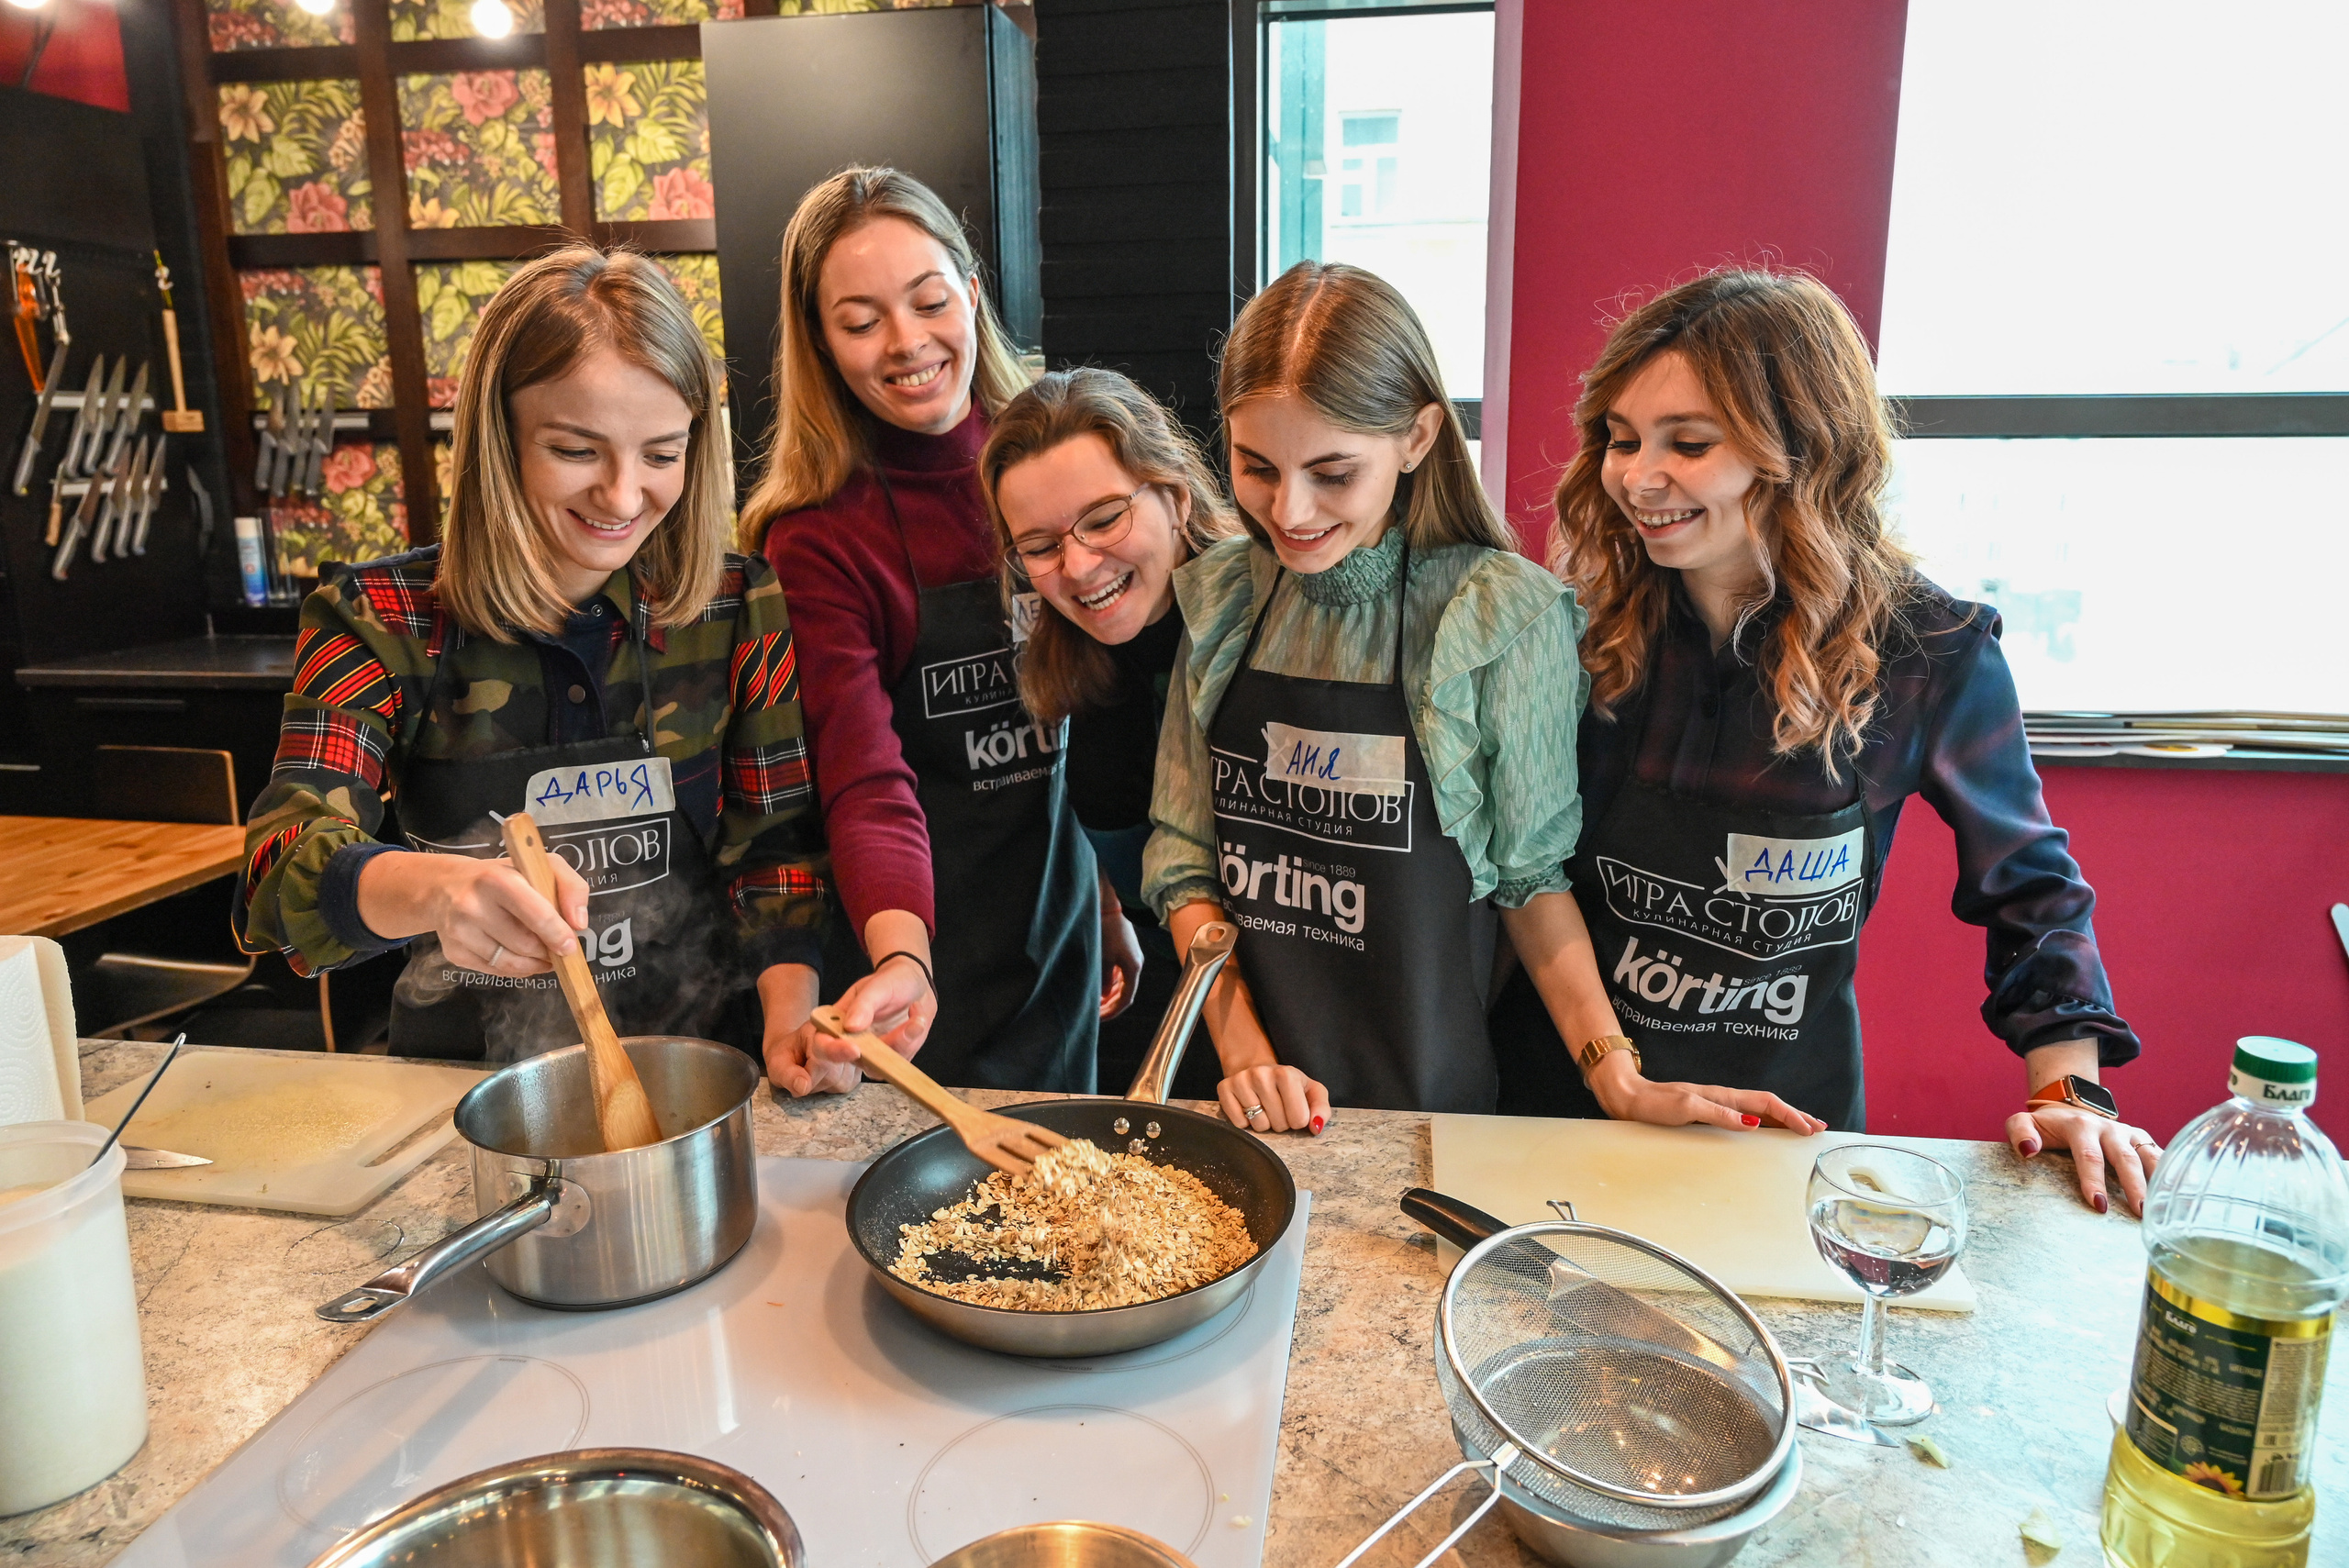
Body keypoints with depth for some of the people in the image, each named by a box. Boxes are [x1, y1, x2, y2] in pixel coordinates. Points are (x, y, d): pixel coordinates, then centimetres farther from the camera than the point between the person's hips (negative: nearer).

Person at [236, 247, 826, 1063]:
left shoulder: (741, 608, -1)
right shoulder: (376, 622, -5)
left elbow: (773, 845, 3)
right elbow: (283, 873, -16)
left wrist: (794, 1022, -14)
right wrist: (438, 888, -38)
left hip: (695, 1067, 1)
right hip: (466, 1080, -1)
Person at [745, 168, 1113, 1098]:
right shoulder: (816, 535, -16)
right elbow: (866, 782, -25)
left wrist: (1117, 905, 8)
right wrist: (900, 959, -42)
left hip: (1061, 925, 4)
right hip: (927, 942, -4)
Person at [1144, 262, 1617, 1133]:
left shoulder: (1508, 616, -13)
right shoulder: (1218, 598, -3)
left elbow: (1532, 873, -4)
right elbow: (1185, 857, 1)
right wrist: (1243, 1051, -8)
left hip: (1431, 1093, -2)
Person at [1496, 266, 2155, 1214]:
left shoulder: (1931, 651, -13)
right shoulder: (1582, 622, -12)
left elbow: (2024, 882, 2)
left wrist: (2071, 1090, -6)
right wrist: (1604, 1064, -14)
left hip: (1791, 1108, -1)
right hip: (1568, 1090, 1)